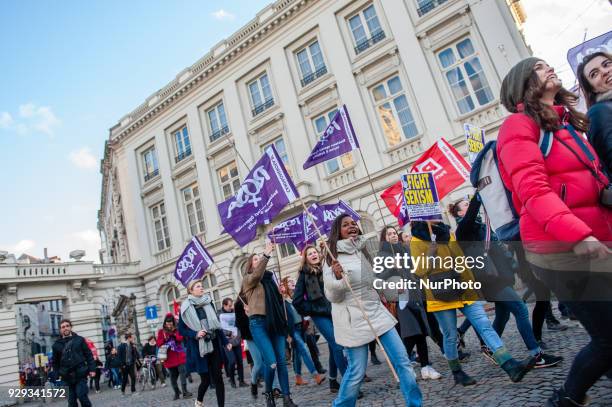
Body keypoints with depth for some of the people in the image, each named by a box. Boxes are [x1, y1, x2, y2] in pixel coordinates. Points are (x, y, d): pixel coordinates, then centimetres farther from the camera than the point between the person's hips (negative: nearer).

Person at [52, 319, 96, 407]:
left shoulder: (79, 340, 5)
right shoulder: (57, 344, 9)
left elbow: (88, 355, 4)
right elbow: (55, 361, 16)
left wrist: (92, 369, -4)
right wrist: (58, 373, 6)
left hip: (80, 374, -2)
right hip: (68, 376, 2)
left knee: (81, 394, -14)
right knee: (71, 400, 5)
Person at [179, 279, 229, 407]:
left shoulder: (208, 303, 7)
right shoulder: (186, 307, -3)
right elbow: (181, 329, -1)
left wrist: (225, 341, 10)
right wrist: (195, 334, -18)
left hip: (214, 345, 3)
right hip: (198, 348, -3)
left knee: (217, 378, 0)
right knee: (206, 379, 3)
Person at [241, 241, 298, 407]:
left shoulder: (269, 277, 17)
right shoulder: (248, 279, 3)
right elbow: (256, 274, -22)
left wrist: (284, 321, 15)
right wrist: (266, 254, -30)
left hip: (275, 322, 5)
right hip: (259, 323, -5)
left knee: (282, 361, 2)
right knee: (271, 362, -13)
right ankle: (268, 393, 12)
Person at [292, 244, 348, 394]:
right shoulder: (304, 274, -2)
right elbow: (297, 300, -2)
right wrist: (312, 311, -3)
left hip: (335, 313, 5)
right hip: (320, 315, -4)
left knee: (334, 348, 11)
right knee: (338, 346, -14)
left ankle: (333, 382, 27)